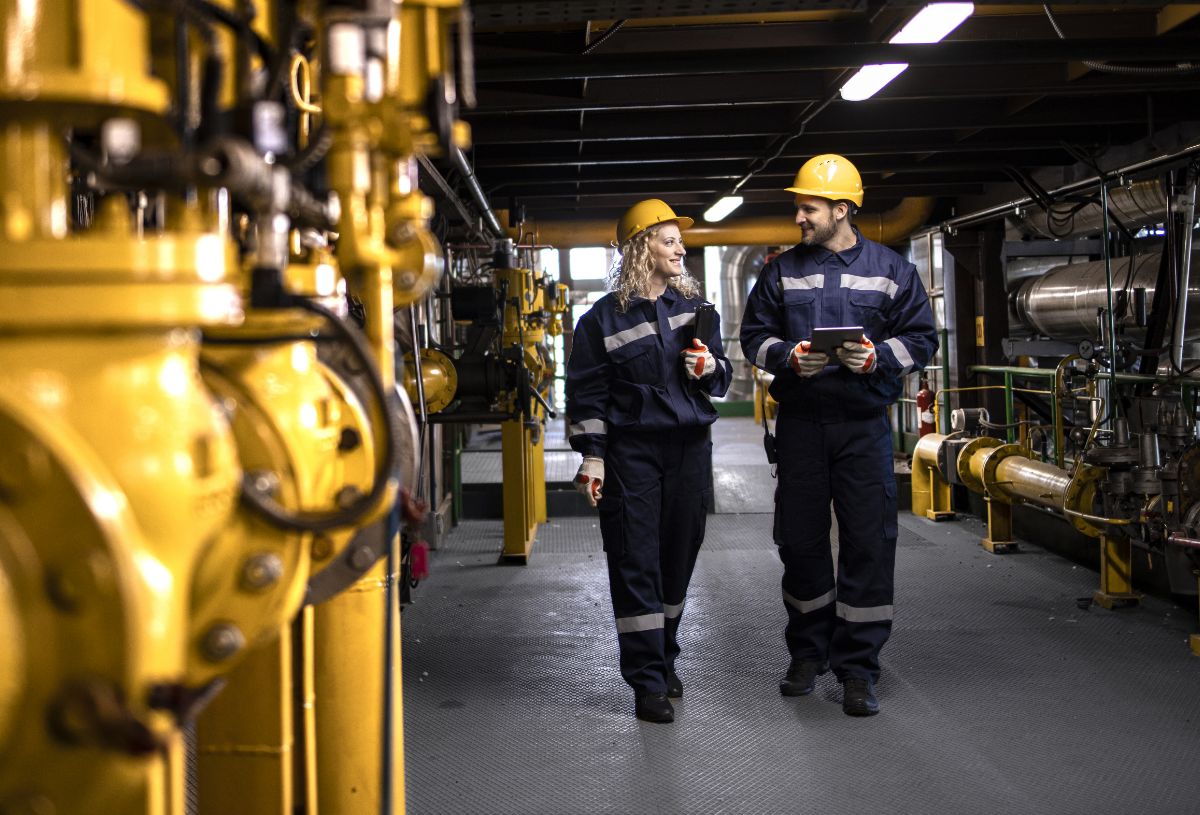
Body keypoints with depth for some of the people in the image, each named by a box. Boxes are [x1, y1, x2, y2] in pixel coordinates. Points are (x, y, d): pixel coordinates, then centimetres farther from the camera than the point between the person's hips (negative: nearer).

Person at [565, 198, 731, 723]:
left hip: (690, 445, 4)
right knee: (636, 562, -5)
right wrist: (591, 454, -7)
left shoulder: (694, 306, 11)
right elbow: (586, 391, 0)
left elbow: (722, 378, 16)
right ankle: (647, 681, -1)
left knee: (679, 557, 9)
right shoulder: (604, 317, 0)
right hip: (631, 449, -4)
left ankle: (664, 660, 26)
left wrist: (709, 368, -7)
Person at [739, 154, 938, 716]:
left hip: (864, 425, -2)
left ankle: (857, 668, 4)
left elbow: (921, 338, 4)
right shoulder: (783, 272, 9)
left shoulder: (890, 270, 4)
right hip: (799, 423, 2)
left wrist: (878, 357, -14)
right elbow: (754, 336, 9)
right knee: (800, 542, 8)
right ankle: (808, 654, 25)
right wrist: (789, 357, -11)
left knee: (868, 544, -4)